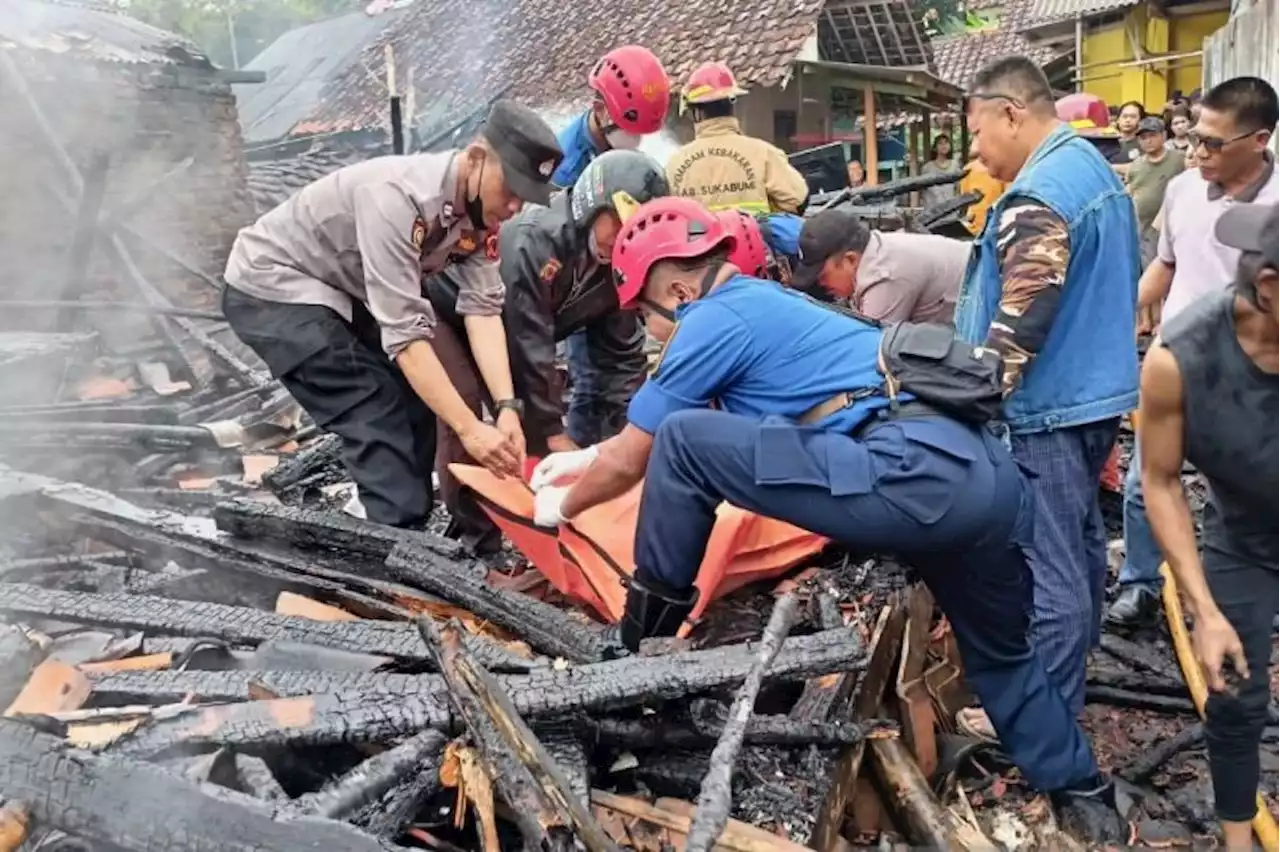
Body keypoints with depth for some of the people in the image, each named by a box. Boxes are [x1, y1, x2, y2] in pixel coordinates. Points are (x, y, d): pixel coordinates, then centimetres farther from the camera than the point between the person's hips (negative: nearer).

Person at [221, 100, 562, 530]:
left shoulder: (480, 206, -11)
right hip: (273, 289, -8)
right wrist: (469, 428, -36)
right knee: (378, 420, -17)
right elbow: (404, 331, -36)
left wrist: (506, 407, -25)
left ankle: (407, 530, 16)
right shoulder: (397, 196, -35)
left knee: (415, 400, 5)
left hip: (342, 288, 8)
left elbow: (483, 307, -14)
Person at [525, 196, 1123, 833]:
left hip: (917, 474, -10)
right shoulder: (763, 301, 27)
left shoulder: (716, 319, 1)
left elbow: (633, 459, 10)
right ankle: (1081, 792, 45)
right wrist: (588, 458, 49)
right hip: (993, 477, 10)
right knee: (1000, 652, 33)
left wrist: (562, 505, 29)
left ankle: (655, 613, 9)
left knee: (682, 442, -7)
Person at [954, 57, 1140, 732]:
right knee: (1080, 542, 22)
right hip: (1096, 391, 11)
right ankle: (1071, 678, 39)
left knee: (1047, 564, -2)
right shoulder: (1095, 168, 13)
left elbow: (1018, 322, -25)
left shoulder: (1038, 195, -20)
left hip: (1048, 405, -11)